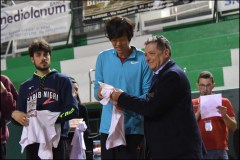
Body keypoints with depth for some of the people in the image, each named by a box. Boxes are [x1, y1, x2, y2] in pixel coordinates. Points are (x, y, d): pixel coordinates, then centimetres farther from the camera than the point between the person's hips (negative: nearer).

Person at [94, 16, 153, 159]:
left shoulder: (143, 59, -4)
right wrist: (99, 93, -13)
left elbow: (148, 95, -6)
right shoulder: (103, 58, 7)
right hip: (107, 127, 3)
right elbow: (97, 90, 10)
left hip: (133, 128, -3)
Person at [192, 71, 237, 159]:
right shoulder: (192, 104, 9)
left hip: (220, 150, 0)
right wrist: (198, 112, -12)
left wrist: (224, 115, -14)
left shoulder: (224, 102, 8)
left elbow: (233, 127, 5)